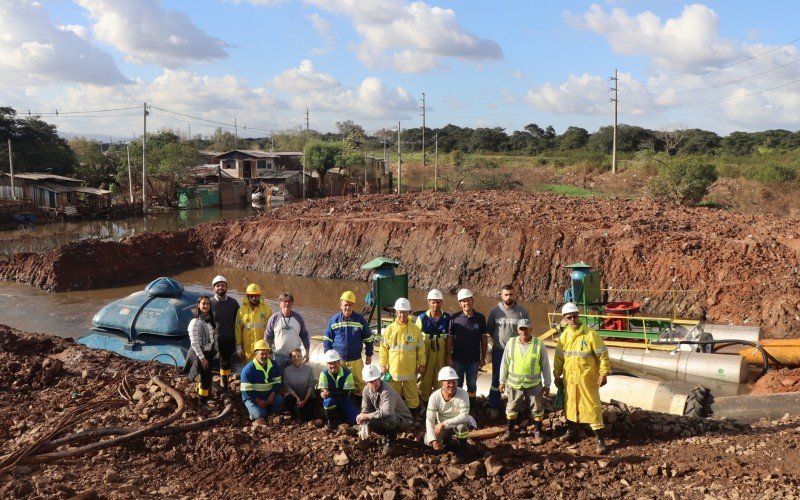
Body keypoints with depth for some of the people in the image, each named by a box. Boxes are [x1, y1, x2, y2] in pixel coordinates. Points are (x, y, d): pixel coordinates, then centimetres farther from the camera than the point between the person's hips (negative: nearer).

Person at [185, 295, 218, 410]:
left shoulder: (210, 320, 4)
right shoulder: (195, 322, -19)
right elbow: (194, 342, -20)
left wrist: (216, 351, 11)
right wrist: (202, 358, -19)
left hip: (210, 352, 7)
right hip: (200, 353, -7)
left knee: (206, 376, 17)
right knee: (206, 377, -3)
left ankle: (203, 395, 37)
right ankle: (203, 402, 12)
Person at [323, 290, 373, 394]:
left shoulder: (360, 320, -4)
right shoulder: (334, 320, -4)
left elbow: (368, 339, 6)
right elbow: (327, 339, 4)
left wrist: (369, 355, 7)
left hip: (355, 360, -1)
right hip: (338, 360, 1)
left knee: (359, 382, 3)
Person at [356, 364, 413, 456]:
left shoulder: (387, 391, -30)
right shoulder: (366, 390, -6)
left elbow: (387, 412, -42)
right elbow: (365, 409, 2)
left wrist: (367, 416, -32)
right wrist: (362, 418, -20)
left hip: (403, 420, -8)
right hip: (387, 420, 8)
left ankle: (391, 441, -5)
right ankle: (389, 435, 9)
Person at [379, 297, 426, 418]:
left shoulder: (415, 329, -2)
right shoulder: (390, 329, -2)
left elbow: (421, 348, 2)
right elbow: (383, 348, 2)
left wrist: (421, 364, 1)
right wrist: (383, 364, -1)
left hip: (410, 369, -1)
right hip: (393, 369, 1)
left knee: (412, 393, 8)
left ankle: (414, 412, 20)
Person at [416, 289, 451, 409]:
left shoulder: (447, 318, -3)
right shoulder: (422, 318, -7)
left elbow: (449, 338, 3)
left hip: (441, 354, 1)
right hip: (426, 353, -1)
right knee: (425, 378, 8)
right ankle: (424, 402, 22)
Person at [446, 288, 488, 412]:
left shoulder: (480, 318, -3)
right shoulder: (455, 318, -6)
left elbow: (484, 339, 3)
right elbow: (450, 338, -3)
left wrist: (483, 357, 2)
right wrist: (449, 357, -7)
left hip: (474, 360, 1)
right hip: (457, 359, -1)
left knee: (472, 385, 13)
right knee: (457, 385, 8)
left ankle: (471, 409, 27)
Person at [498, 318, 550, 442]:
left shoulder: (539, 345, -10)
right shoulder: (511, 343, -5)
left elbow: (545, 366, -3)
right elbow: (504, 363, 3)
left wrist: (547, 384, -2)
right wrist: (502, 381, 5)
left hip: (534, 384, -1)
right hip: (514, 383, 2)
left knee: (537, 409, 9)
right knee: (511, 408, 14)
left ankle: (537, 432, 26)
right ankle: (510, 430, 32)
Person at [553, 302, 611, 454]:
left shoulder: (590, 334, -12)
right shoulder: (564, 336, 3)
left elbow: (603, 355, -9)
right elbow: (559, 358, 11)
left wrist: (603, 374, -12)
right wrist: (557, 376, 12)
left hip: (587, 379, -5)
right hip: (569, 379, 5)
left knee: (592, 407, -4)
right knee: (570, 405, 16)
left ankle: (600, 440, 3)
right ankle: (572, 432, 35)